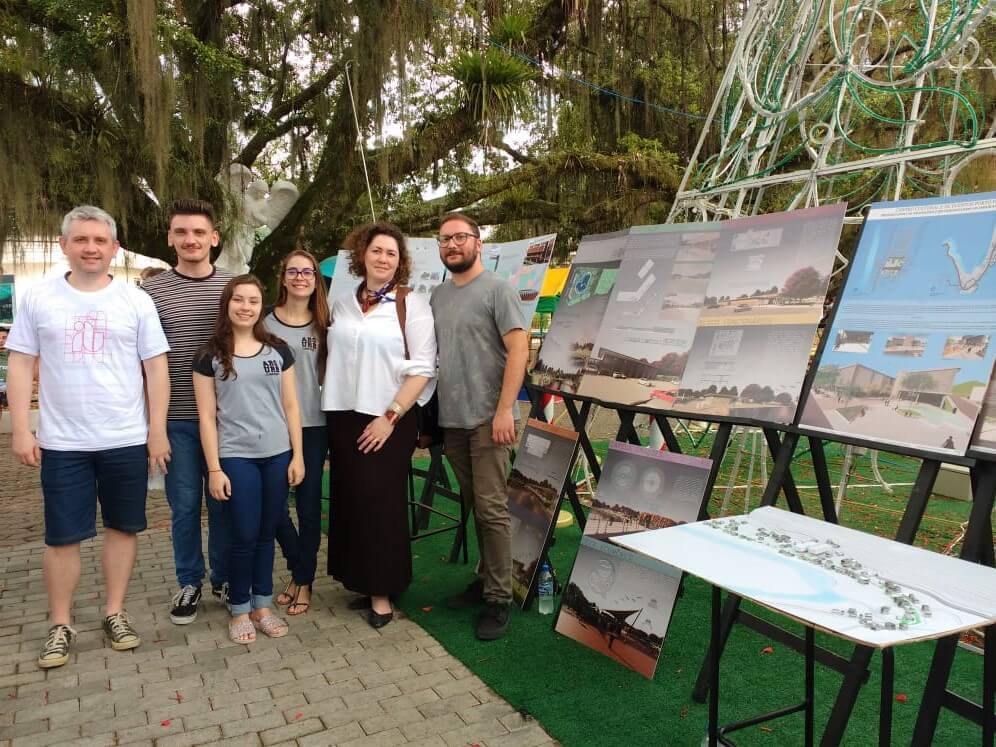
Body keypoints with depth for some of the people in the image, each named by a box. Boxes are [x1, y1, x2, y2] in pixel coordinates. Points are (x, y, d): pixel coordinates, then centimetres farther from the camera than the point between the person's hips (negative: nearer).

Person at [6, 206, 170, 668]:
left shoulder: (135, 300, 0)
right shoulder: (38, 299, 1)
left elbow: (156, 368, 1)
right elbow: (21, 366, 3)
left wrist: (157, 430, -3)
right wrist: (21, 430, -3)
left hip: (127, 440, 1)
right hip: (62, 442, 0)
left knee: (123, 527, 10)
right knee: (62, 535, 8)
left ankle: (114, 612, 26)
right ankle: (60, 625, 23)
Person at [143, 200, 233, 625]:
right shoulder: (151, 290, 0)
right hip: (176, 420, -1)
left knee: (223, 502, 11)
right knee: (184, 505, 9)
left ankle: (223, 579, 28)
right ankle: (189, 583, 26)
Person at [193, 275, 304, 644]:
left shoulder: (278, 350, 6)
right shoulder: (210, 356, -1)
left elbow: (290, 406, 7)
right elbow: (207, 416, -2)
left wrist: (297, 455, 2)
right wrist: (214, 468, -6)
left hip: (277, 455, 3)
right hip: (236, 457, -2)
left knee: (267, 533, 11)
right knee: (245, 536, 1)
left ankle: (262, 605, 25)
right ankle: (239, 610, 20)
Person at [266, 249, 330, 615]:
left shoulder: (323, 324, 6)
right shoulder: (267, 322, 2)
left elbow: (330, 372, 10)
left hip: (313, 425, 1)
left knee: (309, 504, 5)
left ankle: (304, 580, 21)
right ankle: (298, 568, 25)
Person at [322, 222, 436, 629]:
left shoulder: (412, 305, -4)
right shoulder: (342, 304, 11)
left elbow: (422, 369, -10)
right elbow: (333, 358, 16)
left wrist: (391, 417, -15)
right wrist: (331, 401, 6)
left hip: (389, 419, -5)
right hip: (344, 416, 5)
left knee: (381, 501, -2)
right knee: (349, 500, 8)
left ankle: (382, 591, 11)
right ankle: (361, 582, 22)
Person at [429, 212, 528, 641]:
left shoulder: (497, 289, -5)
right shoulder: (437, 296, 15)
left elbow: (518, 348, -12)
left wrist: (504, 409, -19)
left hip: (487, 419, -6)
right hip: (451, 420, 6)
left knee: (491, 509, -5)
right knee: (475, 506, 14)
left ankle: (498, 599, 4)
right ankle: (485, 579, 26)